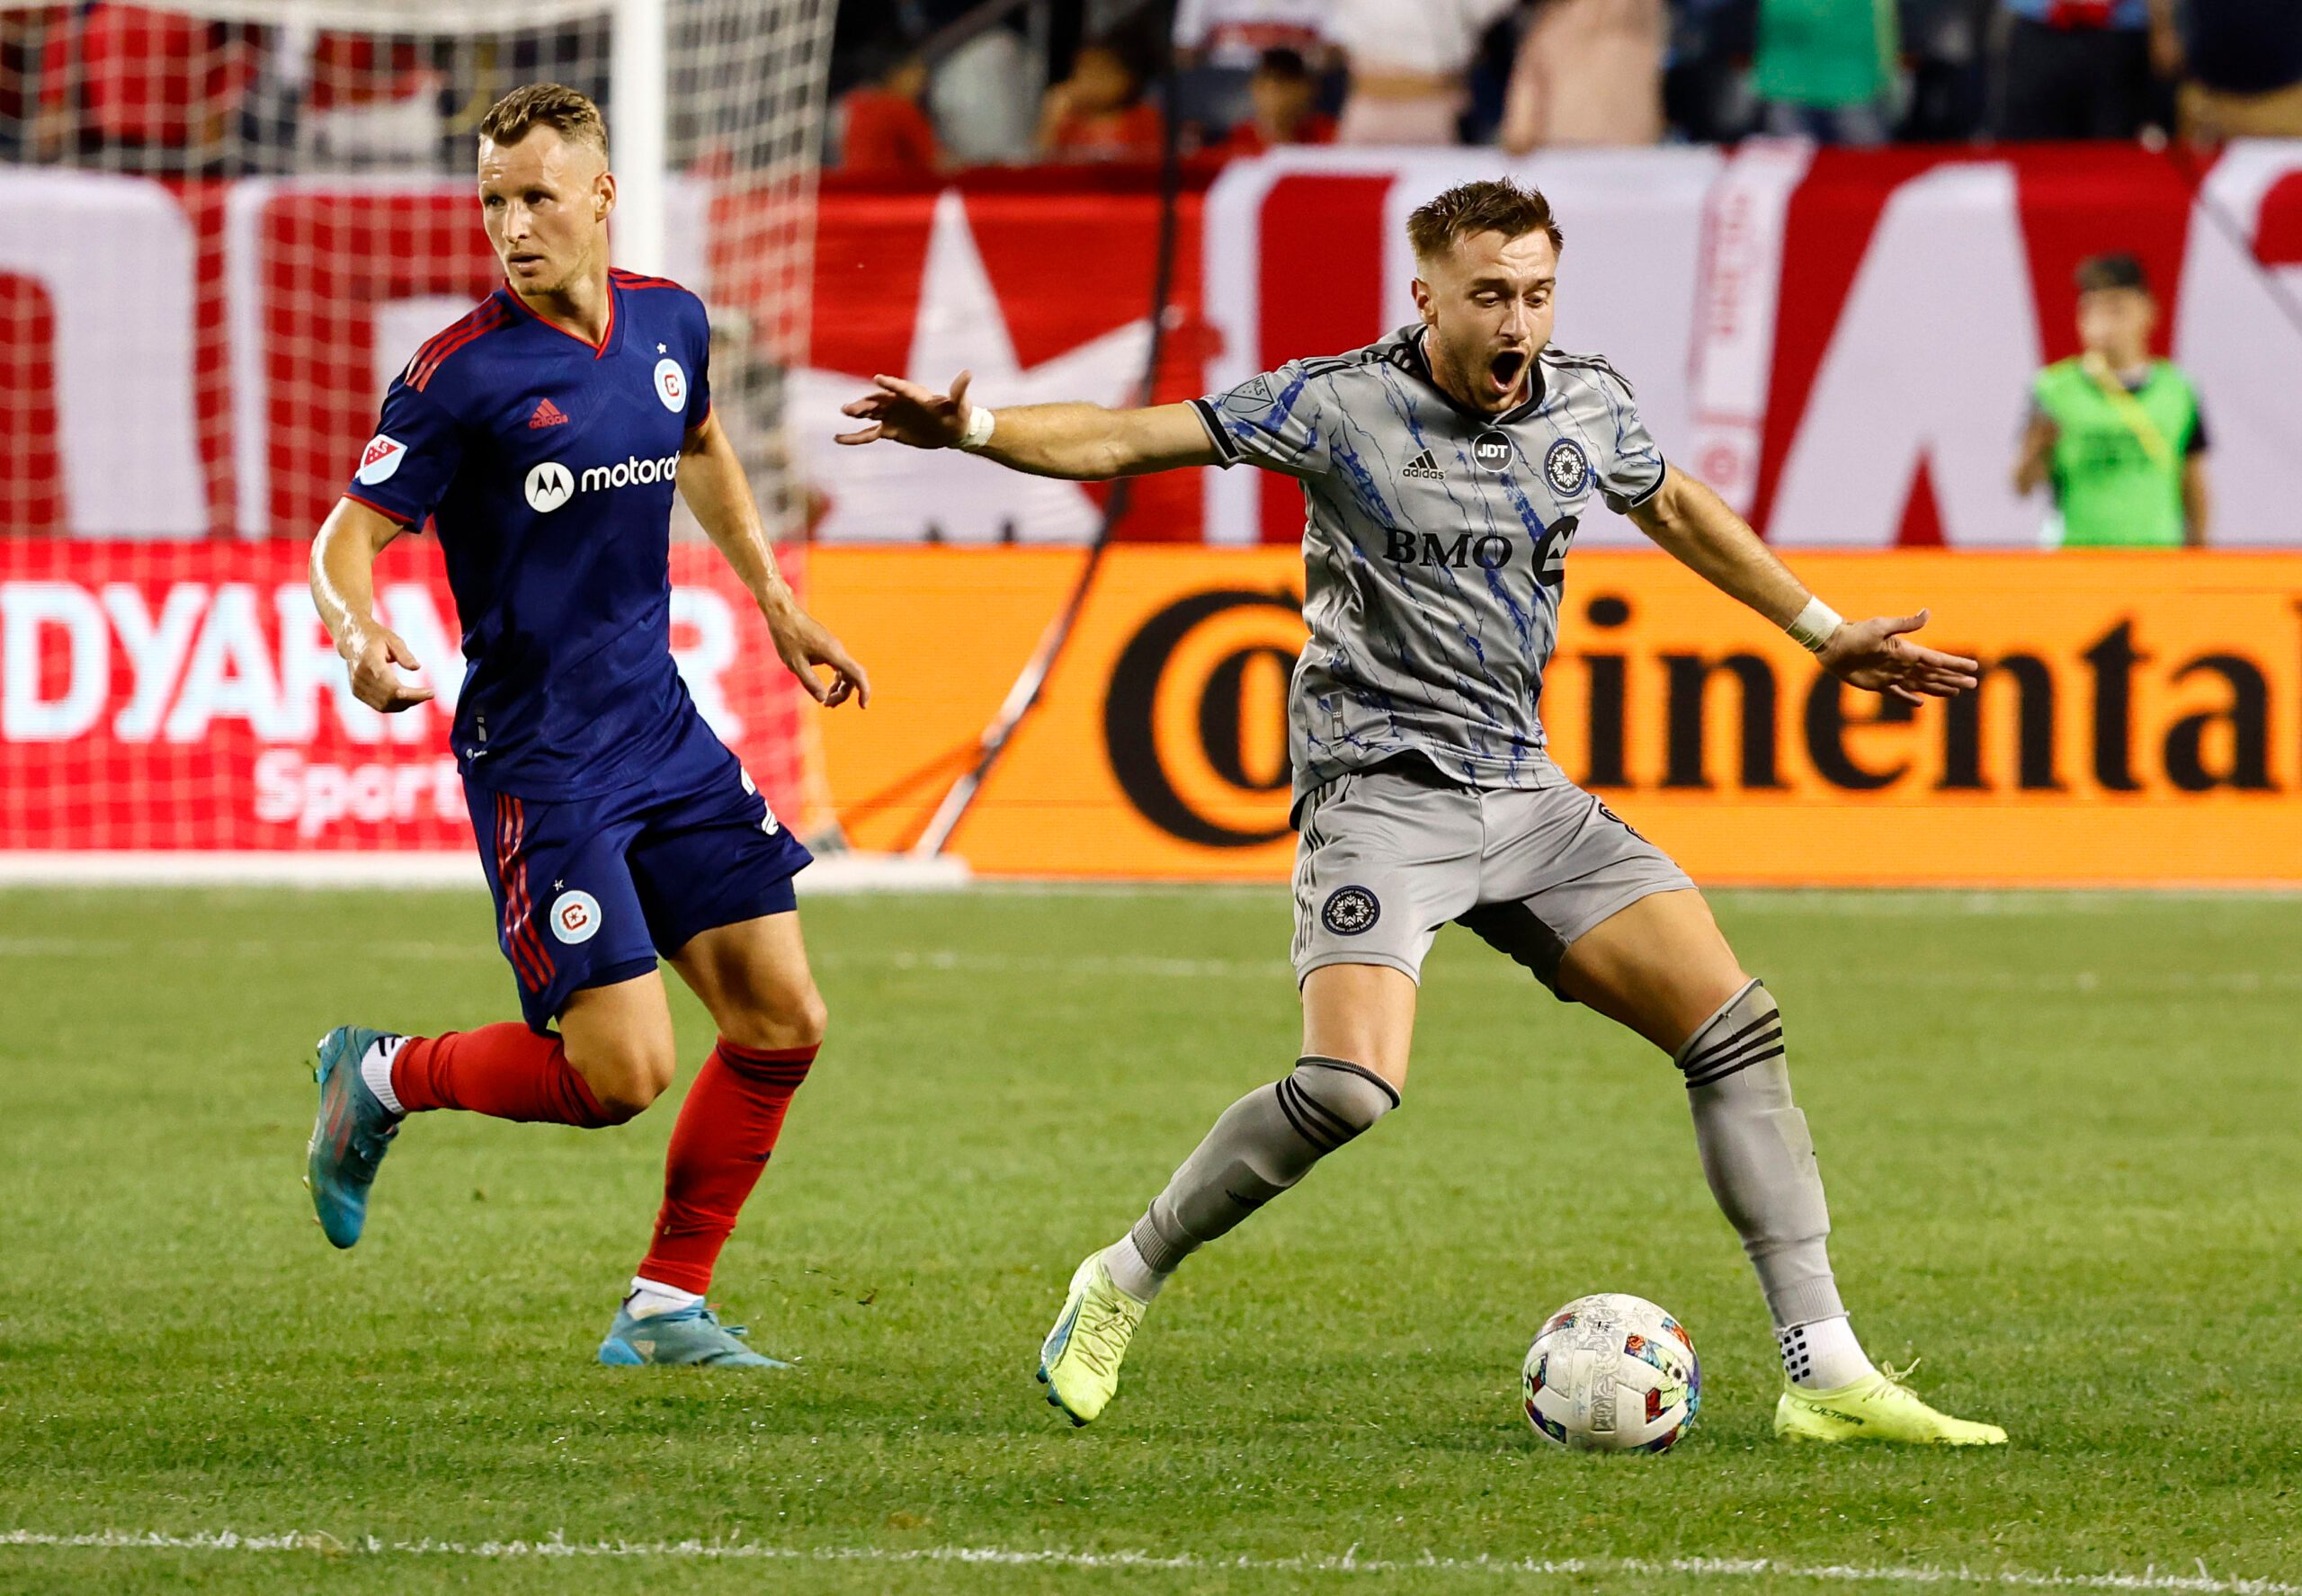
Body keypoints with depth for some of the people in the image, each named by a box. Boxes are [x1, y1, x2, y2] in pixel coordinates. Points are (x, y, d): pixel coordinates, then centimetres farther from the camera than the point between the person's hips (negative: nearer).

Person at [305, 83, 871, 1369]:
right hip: (539, 759, -6)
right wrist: (362, 636, -33)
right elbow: (351, 536, -12)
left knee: (781, 1022, 2)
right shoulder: (464, 373, -14)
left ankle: (668, 1308, 14)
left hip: (664, 730, 7)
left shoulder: (671, 324, 4)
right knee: (622, 1070, -13)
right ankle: (384, 1078, 14)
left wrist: (779, 606, 25)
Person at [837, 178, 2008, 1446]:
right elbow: (1120, 442, -10)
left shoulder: (1590, 409, 6)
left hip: (1525, 793, 6)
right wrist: (973, 430, -26)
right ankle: (1121, 1286, -2)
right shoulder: (1345, 405, -9)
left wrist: (1824, 633, 33)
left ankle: (1825, 1375, 0)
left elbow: (1674, 506, 29)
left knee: (1736, 1029, -4)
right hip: (1381, 787, -6)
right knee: (1350, 1088, -25)